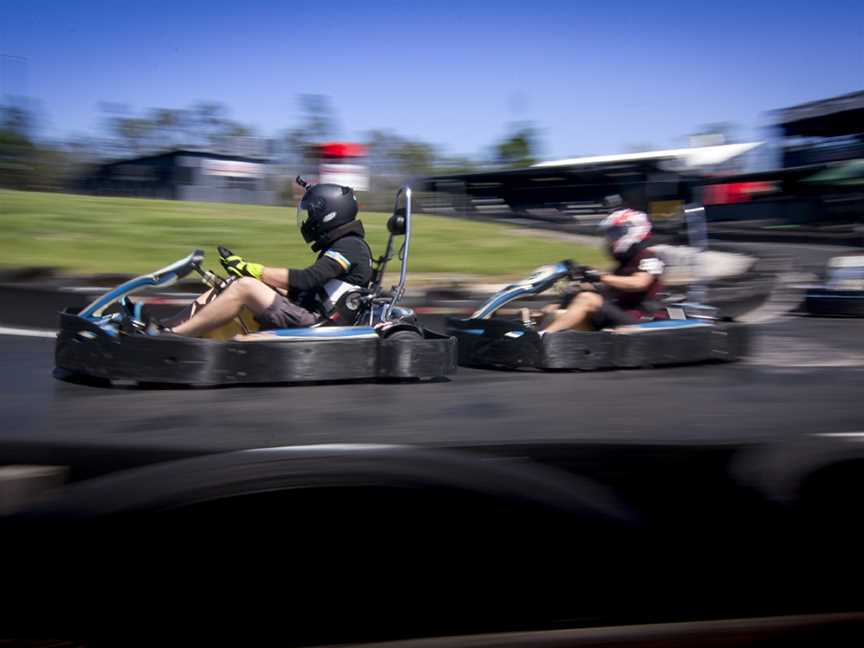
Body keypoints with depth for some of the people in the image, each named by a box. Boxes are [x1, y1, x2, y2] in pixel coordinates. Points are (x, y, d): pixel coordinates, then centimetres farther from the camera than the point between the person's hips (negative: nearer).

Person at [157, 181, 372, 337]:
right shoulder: (345, 245, 21)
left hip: (313, 324, -10)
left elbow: (305, 280, -22)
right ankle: (166, 328, -5)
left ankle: (172, 336, -20)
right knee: (228, 286, 4)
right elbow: (306, 289, 22)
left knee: (245, 286, -23)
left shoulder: (350, 246, -9)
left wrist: (251, 269, -16)